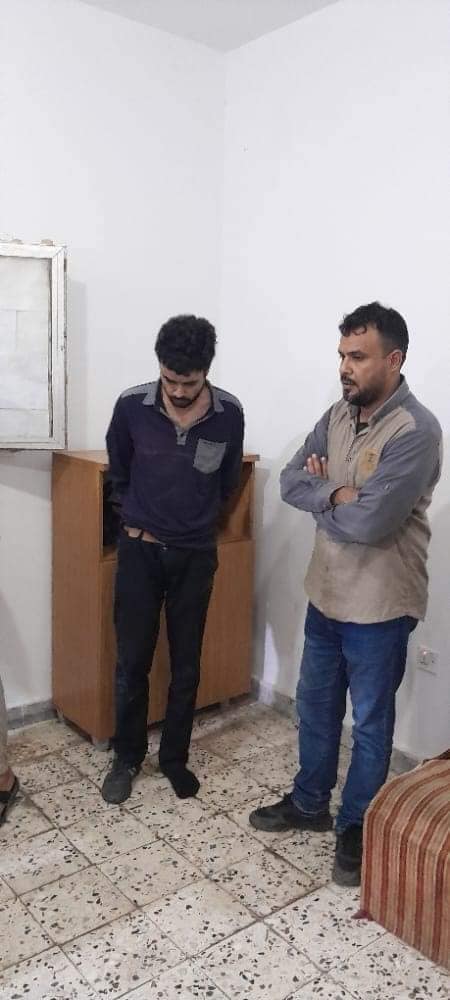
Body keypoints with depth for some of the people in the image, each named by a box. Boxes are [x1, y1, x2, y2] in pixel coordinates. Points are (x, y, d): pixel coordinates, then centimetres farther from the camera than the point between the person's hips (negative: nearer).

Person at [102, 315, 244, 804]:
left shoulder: (229, 414, -9)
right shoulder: (131, 406, -11)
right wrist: (138, 522, 9)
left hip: (195, 555, 1)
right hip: (139, 550, 0)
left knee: (186, 664, 11)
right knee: (132, 662, 7)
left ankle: (174, 757, 30)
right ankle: (127, 756, 28)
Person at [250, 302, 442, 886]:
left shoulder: (416, 431, -22)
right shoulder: (338, 415, 3)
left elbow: (369, 523, -29)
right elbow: (291, 482, -1)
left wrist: (321, 495, -11)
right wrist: (338, 494, -19)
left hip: (379, 607, -7)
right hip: (326, 594, 7)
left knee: (370, 723, 12)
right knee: (316, 706, 21)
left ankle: (356, 826, 33)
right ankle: (309, 803, 42)